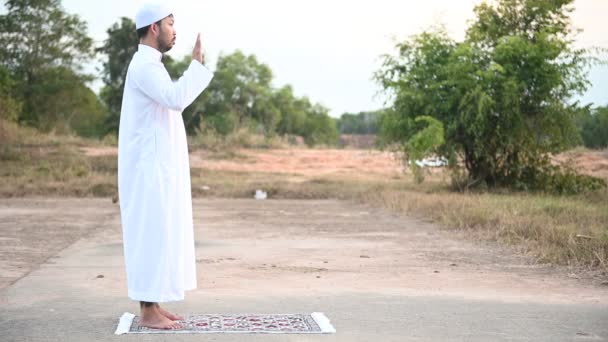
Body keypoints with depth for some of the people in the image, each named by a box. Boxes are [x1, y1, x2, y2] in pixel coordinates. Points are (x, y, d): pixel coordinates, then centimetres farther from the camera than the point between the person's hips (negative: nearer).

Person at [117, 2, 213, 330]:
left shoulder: (148, 66, 18)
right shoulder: (144, 65, -16)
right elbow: (177, 99, -30)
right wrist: (196, 63, -21)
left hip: (156, 169, 10)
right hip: (150, 170, -10)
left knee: (159, 236, 12)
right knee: (152, 237, -6)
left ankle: (152, 306, 17)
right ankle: (148, 312, 0)